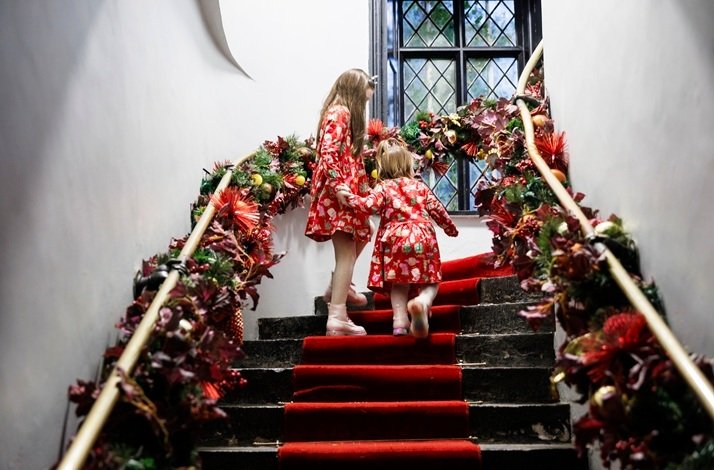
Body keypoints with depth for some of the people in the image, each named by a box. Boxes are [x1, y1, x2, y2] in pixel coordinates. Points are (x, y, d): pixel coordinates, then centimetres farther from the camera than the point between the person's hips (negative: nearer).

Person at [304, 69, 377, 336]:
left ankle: (338, 288, 29)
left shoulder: (339, 113, 21)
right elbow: (328, 152, -22)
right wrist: (340, 187, -26)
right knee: (346, 253, -10)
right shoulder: (340, 113, -9)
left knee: (364, 233, 27)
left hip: (343, 193, 10)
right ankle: (337, 318, -12)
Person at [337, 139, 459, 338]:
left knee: (399, 283, 13)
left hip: (395, 238, -1)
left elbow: (370, 205, -10)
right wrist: (451, 229, 38)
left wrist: (348, 196, 2)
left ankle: (400, 320, -4)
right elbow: (437, 210, 21)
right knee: (430, 282, 8)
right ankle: (422, 302, -25)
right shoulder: (421, 186, 17)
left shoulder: (383, 187, 9)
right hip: (423, 237, 1)